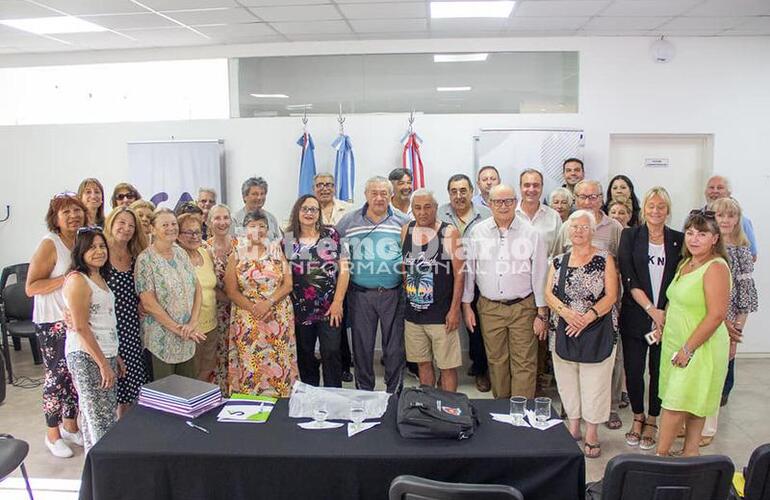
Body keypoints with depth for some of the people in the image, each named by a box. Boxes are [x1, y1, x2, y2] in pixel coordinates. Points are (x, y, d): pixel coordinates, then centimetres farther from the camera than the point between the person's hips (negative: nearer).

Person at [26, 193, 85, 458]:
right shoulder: (49, 244, -14)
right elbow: (31, 288, -17)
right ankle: (53, 434, 21)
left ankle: (70, 426, 32)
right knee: (57, 375, 3)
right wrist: (66, 278, -25)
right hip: (52, 322, -6)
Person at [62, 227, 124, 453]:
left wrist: (115, 356, 17)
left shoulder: (100, 277, 14)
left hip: (105, 354, 9)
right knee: (100, 422, -5)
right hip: (86, 357, -9)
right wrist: (103, 364, -17)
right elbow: (80, 327, -17)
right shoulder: (77, 280, -13)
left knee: (109, 417, 12)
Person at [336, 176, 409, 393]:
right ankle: (364, 390, 26)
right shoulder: (349, 221, 3)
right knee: (362, 345, 10)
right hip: (360, 294, 1)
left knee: (394, 345, 7)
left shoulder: (402, 222, 2)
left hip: (394, 294, 0)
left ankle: (394, 390, 23)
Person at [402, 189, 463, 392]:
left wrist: (454, 309, -11)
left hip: (442, 314, -4)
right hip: (413, 314, 4)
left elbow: (459, 273, -7)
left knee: (447, 366, 2)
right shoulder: (406, 231, 4)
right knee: (423, 363, 15)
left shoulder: (450, 233, -7)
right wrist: (405, 299, 8)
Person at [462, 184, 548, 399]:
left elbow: (539, 274, -1)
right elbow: (468, 270, 7)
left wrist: (542, 313, -2)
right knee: (496, 361, 12)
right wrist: (466, 305, 6)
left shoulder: (531, 234, -3)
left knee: (524, 364, -1)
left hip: (523, 307, -2)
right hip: (489, 307, 2)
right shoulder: (478, 232, 2)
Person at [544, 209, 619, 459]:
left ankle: (592, 434, 15)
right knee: (567, 380, 12)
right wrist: (566, 312, -17)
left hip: (597, 331, -3)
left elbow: (611, 296, -9)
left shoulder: (604, 259, -2)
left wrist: (588, 317, -21)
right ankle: (573, 426, 28)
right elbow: (548, 293, 1)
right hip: (564, 332, 4)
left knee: (594, 382, 1)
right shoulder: (559, 261, 8)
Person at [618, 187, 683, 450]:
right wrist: (651, 309, -12)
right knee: (633, 370, 3)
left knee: (659, 370, 7)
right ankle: (638, 417, 25)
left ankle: (652, 421, 24)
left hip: (667, 317, 1)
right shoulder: (630, 236, 1)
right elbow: (628, 278, -6)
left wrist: (665, 313, -9)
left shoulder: (678, 240, 4)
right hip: (635, 316, -1)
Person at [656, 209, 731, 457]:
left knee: (676, 405, -4)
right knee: (691, 404, 15)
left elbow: (717, 314, -22)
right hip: (676, 343, 8)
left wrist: (688, 348, -19)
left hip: (701, 346, -8)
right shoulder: (686, 263, 10)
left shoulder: (716, 267, -17)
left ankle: (661, 456, 6)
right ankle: (690, 451, 25)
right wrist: (663, 325, 11)